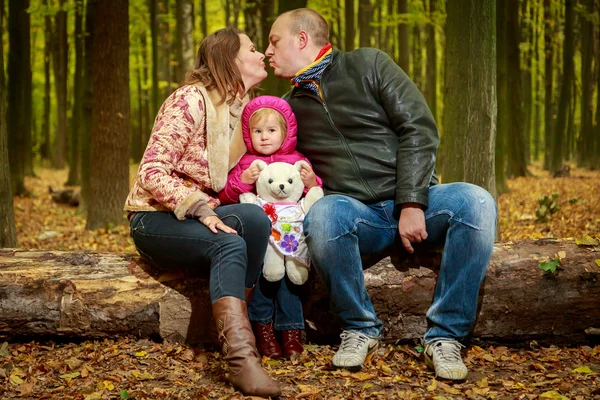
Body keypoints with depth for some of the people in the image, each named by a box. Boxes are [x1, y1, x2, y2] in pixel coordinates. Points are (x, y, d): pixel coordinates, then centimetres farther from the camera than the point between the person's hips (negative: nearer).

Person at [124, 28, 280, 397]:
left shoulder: (243, 109, 10)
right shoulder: (191, 100, -13)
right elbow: (152, 172, -19)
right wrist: (200, 209, -30)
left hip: (202, 215, 6)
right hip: (156, 218, -6)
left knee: (255, 219, -26)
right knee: (229, 244, -34)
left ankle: (237, 332, -21)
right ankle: (242, 358, -43)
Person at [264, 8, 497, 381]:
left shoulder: (368, 64, 6)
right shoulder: (289, 107, 17)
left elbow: (419, 129, -3)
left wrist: (412, 203, -14)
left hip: (413, 202, -1)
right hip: (355, 213, 1)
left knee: (475, 202, -31)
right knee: (324, 214, -35)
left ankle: (446, 335, -21)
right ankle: (360, 326, -14)